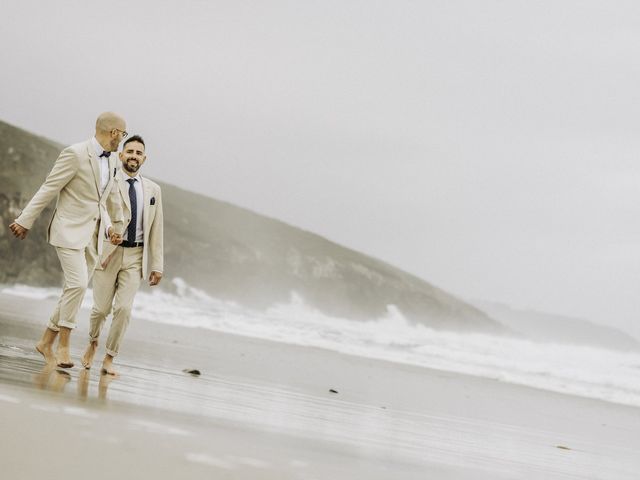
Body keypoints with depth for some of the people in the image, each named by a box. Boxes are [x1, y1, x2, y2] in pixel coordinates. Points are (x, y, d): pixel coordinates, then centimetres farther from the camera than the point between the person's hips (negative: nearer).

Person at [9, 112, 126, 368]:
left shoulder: (111, 161, 11)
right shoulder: (75, 154, -13)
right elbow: (48, 189, -11)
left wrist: (109, 226, 13)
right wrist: (25, 220, -9)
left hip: (93, 236, 7)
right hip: (70, 231, -7)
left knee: (75, 290, 5)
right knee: (77, 284, -19)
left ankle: (47, 342, 15)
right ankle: (63, 344, -8)